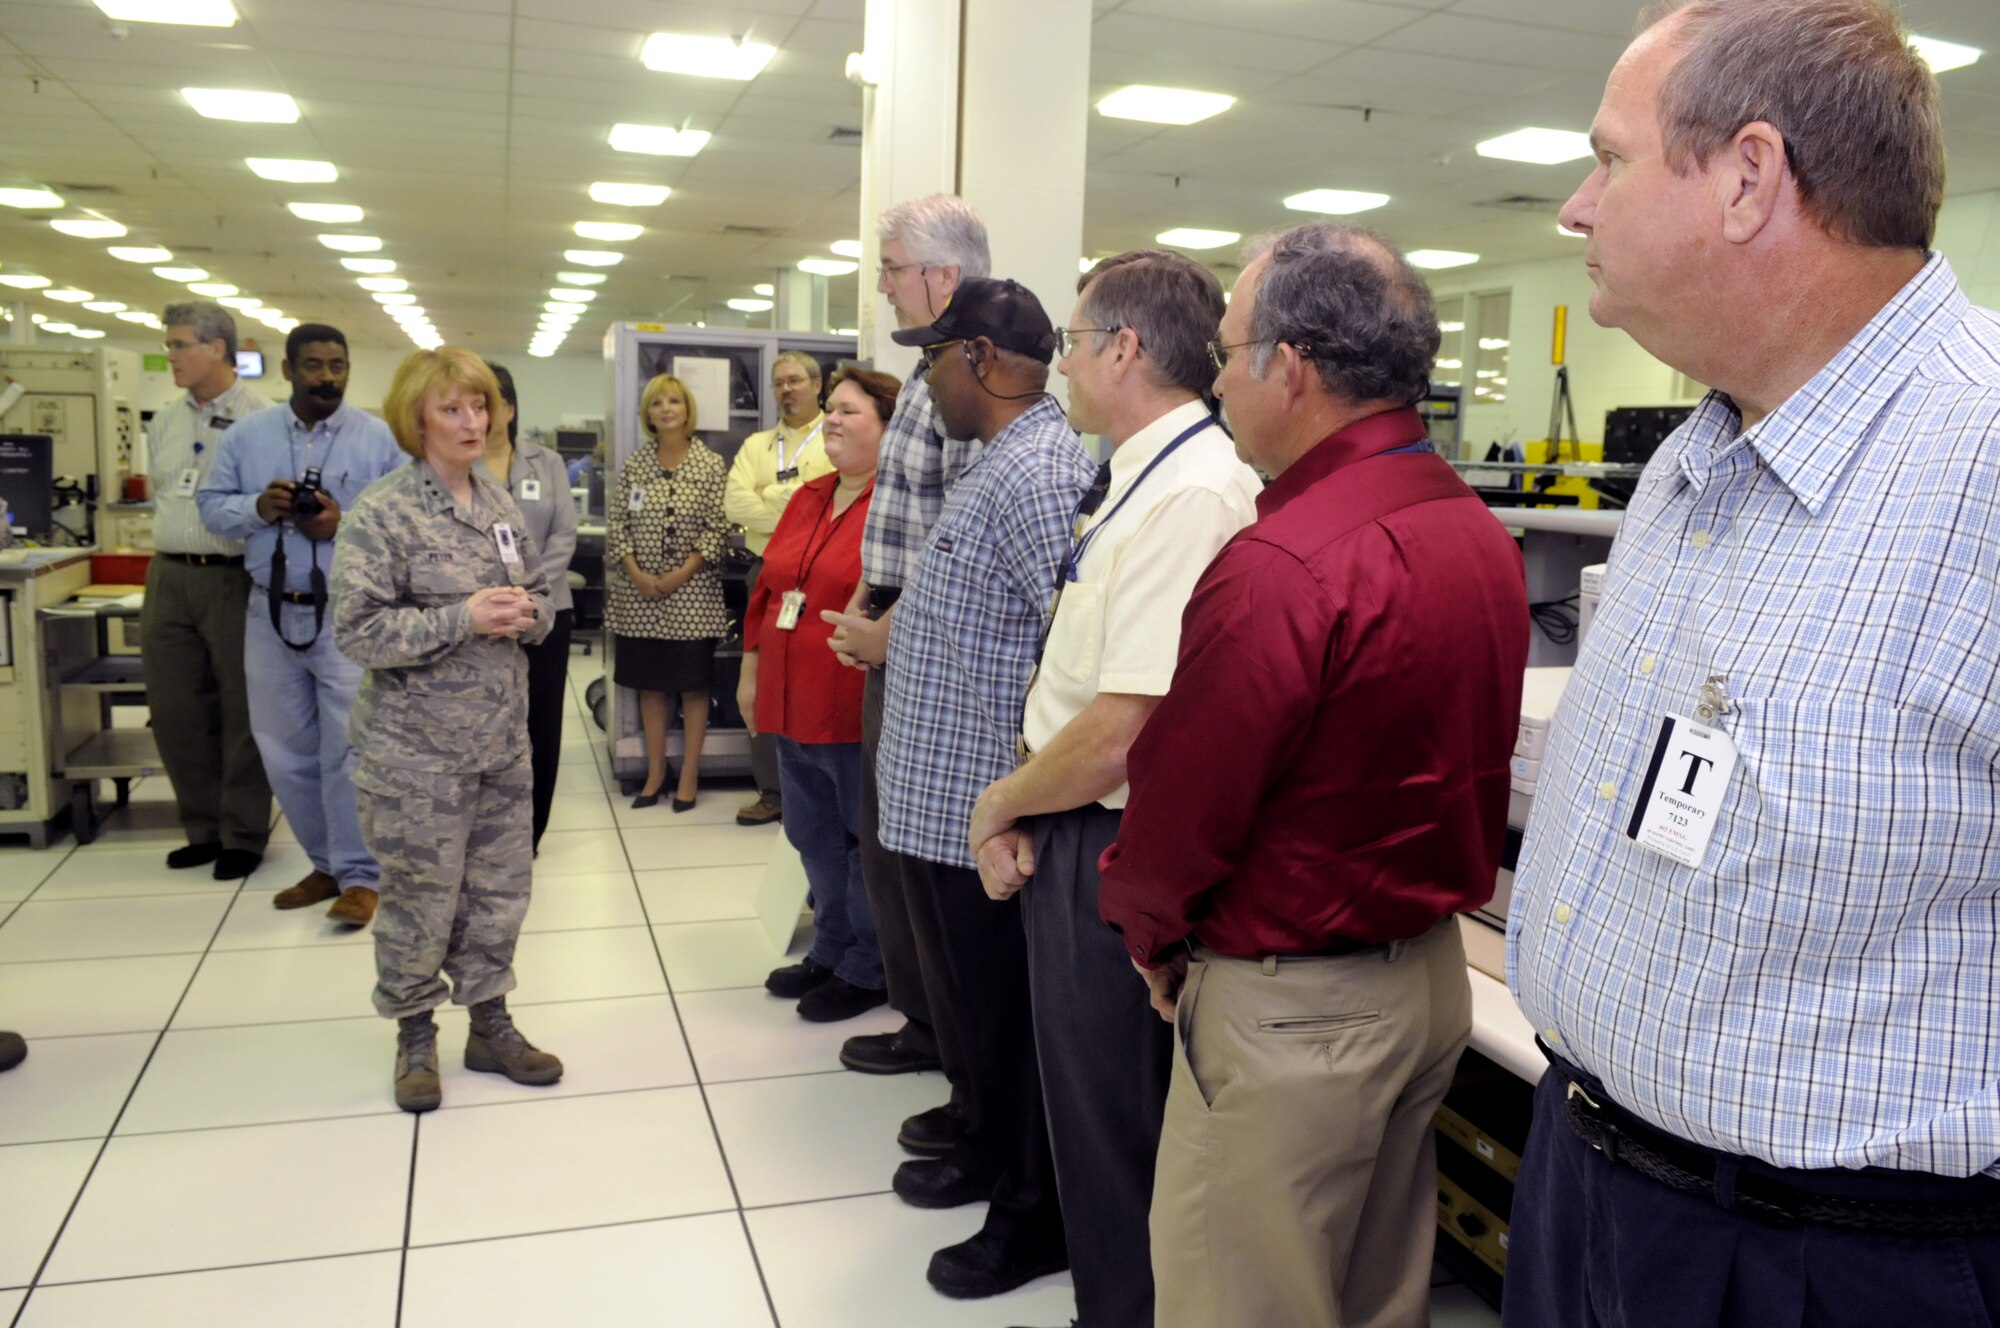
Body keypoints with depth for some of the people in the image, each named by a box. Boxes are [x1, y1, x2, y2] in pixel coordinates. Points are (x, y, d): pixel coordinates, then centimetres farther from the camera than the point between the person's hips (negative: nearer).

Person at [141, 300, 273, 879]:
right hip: (169, 579, 7)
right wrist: (174, 554, 12)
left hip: (235, 579, -6)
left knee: (241, 711, 3)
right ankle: (203, 828, 23)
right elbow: (158, 499, 20)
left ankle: (243, 834, 15)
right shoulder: (163, 424, 13)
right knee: (174, 709, 10)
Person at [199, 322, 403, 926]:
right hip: (271, 614, 5)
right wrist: (258, 508, -12)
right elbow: (212, 506, 8)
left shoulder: (378, 438, -2)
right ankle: (326, 864, 25)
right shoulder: (247, 435, 9)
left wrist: (347, 524, -18)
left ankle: (359, 876, 6)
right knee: (285, 751, 11)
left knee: (349, 749, -4)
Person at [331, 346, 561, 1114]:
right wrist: (463, 619, -23)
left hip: (502, 738, 6)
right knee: (421, 896, 5)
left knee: (499, 889, 13)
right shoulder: (380, 513, -10)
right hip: (418, 748, -6)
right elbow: (357, 629, -16)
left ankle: (490, 1025, 29)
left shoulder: (500, 505, 8)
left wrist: (528, 614, -7)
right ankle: (415, 1036, 25)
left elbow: (541, 593, 16)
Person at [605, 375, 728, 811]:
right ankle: (655, 772, 20)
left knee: (693, 685, 3)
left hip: (692, 593, -3)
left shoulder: (710, 464, -2)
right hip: (639, 595, 3)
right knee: (650, 684, 9)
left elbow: (716, 529, -6)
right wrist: (636, 574, -8)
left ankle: (689, 775, 12)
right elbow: (616, 524, 5)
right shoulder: (634, 465, 7)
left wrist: (682, 575, -14)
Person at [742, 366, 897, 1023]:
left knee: (866, 840, 7)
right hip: (792, 704, 8)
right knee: (815, 838, 19)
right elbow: (766, 590, 17)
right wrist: (751, 672, 18)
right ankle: (831, 951, 36)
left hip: (858, 711, -8)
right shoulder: (806, 500, 12)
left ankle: (866, 969, 23)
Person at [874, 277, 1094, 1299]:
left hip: (981, 816, -10)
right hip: (944, 799, 10)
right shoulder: (1001, 460, 11)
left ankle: (1035, 1219, 25)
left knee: (1005, 1021, 7)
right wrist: (895, 630, 22)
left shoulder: (1036, 473, -23)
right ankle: (988, 1155, 44)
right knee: (970, 1004, 24)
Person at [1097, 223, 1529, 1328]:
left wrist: (1151, 937, 0)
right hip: (1433, 976, 9)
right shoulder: (1483, 535, 4)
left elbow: (1177, 810, -19)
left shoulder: (1283, 565, -25)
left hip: (1293, 1011, -8)